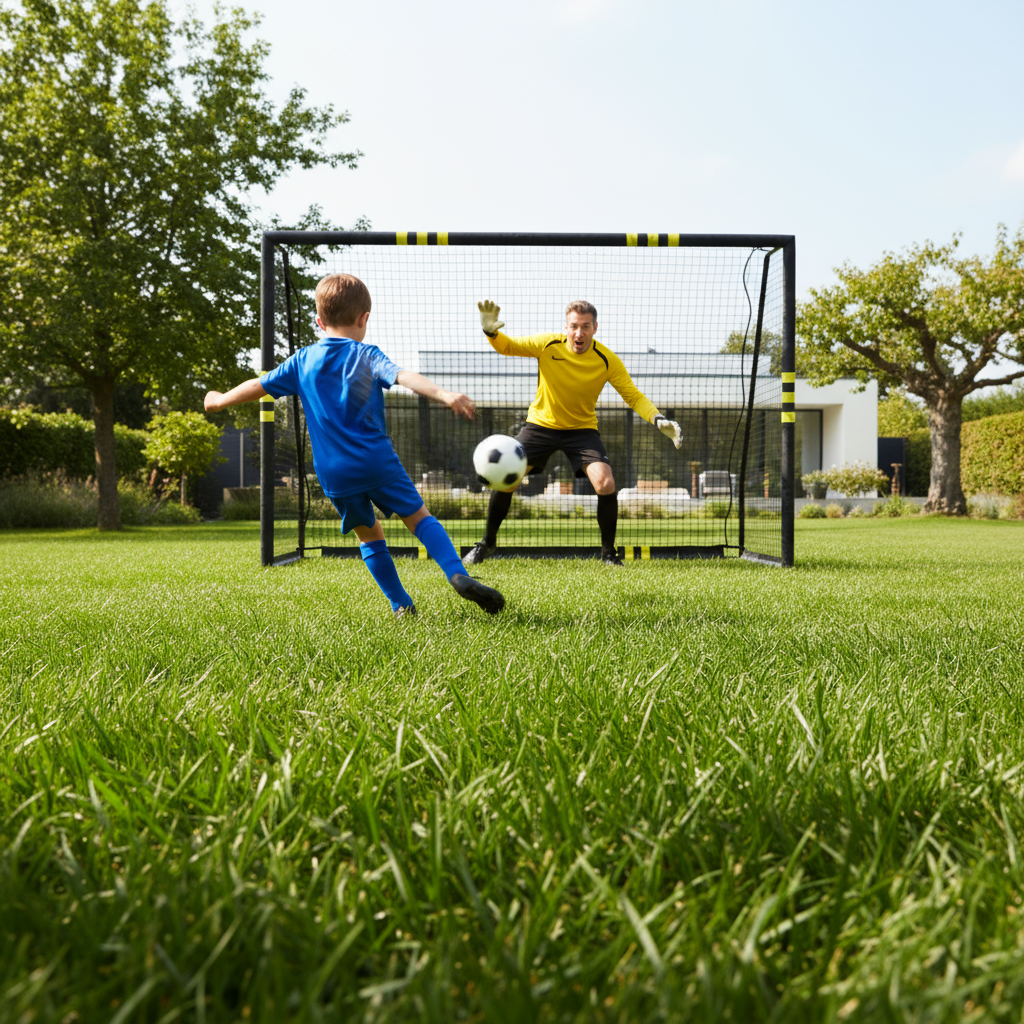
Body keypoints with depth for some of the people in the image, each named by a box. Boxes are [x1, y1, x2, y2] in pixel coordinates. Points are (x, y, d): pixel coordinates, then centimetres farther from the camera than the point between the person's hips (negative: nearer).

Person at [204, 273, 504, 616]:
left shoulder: (302, 360, 12)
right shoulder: (366, 355, 0)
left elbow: (259, 386, 21)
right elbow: (404, 377, -19)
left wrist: (220, 400, 38)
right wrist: (444, 394, -32)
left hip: (333, 473, 3)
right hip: (377, 460, -3)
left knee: (369, 534, 16)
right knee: (418, 516, 4)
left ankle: (401, 605, 15)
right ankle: (458, 575, -16)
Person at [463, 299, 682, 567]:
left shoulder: (607, 360, -16)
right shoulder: (547, 345, -16)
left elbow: (634, 396, -10)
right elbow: (507, 346, -6)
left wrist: (658, 420, -27)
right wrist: (491, 330, -28)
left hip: (582, 429, 0)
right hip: (541, 424, 1)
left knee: (606, 483, -21)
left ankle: (609, 552, 1)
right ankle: (487, 542, 13)